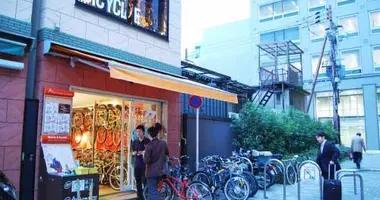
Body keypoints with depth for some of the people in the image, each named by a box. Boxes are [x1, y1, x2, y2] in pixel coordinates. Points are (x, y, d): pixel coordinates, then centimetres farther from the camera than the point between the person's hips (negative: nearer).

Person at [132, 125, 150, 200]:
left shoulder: (147, 141, -4)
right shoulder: (135, 142, 10)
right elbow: (133, 152, 16)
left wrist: (144, 153, -19)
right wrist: (134, 153, -6)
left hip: (145, 164, -5)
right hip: (137, 164, 5)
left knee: (145, 181, -6)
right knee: (138, 181, 9)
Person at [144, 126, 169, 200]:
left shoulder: (149, 145, -18)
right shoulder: (163, 143, 0)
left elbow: (146, 160, -22)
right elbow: (167, 153, 18)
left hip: (151, 171, -6)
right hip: (160, 170, 6)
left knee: (152, 192, -1)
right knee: (154, 190, 23)